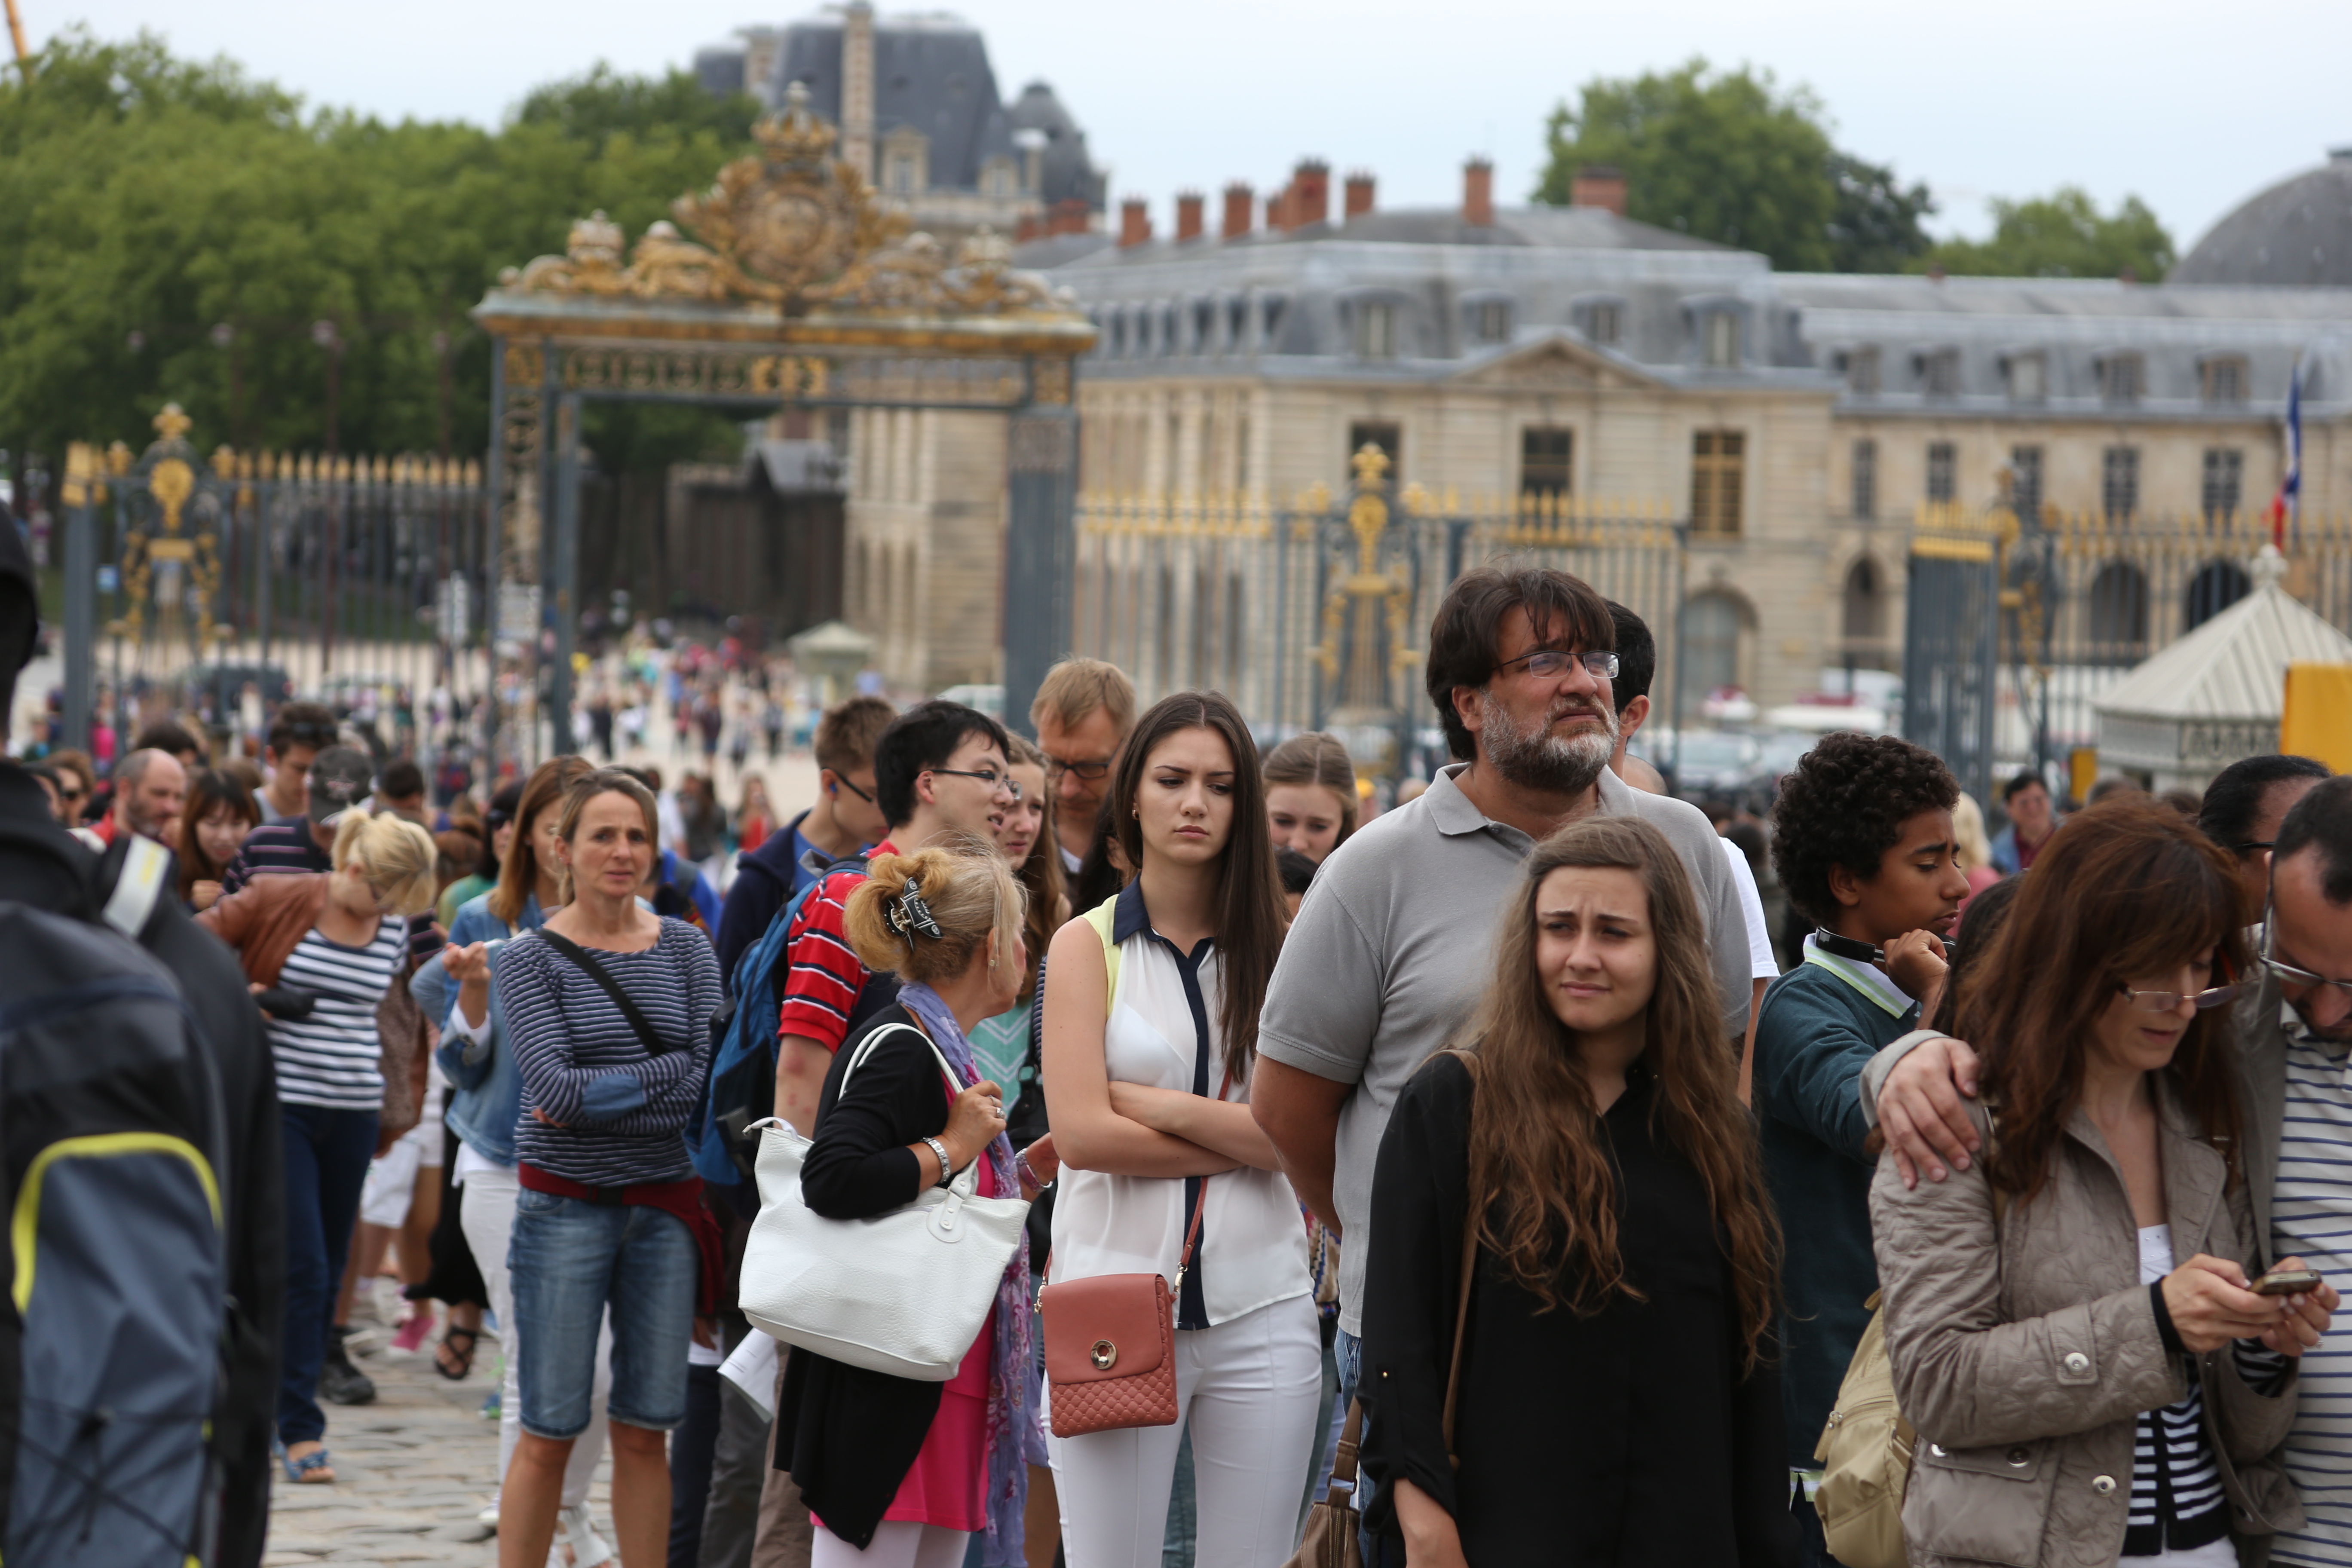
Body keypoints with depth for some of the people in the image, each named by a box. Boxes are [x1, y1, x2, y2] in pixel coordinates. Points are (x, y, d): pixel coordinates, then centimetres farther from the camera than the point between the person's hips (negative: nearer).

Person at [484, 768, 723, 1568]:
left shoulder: (686, 949, 6)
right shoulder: (532, 959, -3)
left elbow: (703, 1082, -5)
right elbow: (554, 1087, -15)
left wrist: (595, 1096, -13)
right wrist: (659, 1080, -12)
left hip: (665, 1203, 3)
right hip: (567, 1204, -3)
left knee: (645, 1432, 6)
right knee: (549, 1433, -2)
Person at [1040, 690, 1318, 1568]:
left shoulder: (1274, 950, 7)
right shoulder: (1087, 945, 3)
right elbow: (1080, 1132, -9)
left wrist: (1153, 1104, -10)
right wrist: (1242, 1138, -7)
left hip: (1262, 1312, 2)